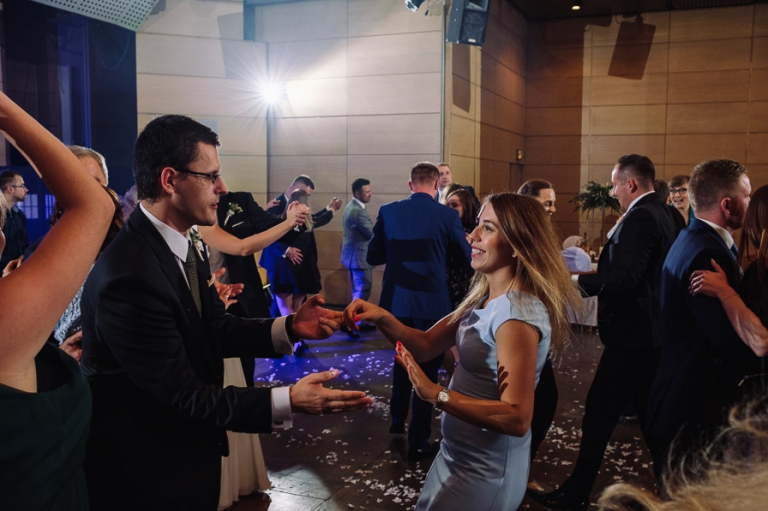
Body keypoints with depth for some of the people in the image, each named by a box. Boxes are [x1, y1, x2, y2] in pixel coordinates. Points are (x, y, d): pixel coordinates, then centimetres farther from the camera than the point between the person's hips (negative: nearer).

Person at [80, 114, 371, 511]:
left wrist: (290, 328, -9)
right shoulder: (130, 277, -30)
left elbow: (216, 328, 4)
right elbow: (182, 394, -25)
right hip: (147, 476, -8)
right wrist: (286, 402, -29)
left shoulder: (187, 245, -1)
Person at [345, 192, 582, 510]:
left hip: (485, 473, -8)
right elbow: (427, 345, 2)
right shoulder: (486, 297, 3)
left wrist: (436, 394, -34)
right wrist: (383, 319, -15)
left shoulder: (518, 312, -25)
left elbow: (517, 418, -29)